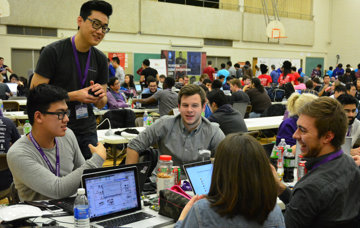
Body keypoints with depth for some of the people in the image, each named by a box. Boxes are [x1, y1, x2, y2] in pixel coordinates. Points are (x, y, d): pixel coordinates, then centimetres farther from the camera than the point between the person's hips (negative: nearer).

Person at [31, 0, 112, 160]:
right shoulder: (53, 52, -10)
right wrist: (74, 96, -20)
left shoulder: (100, 59, 6)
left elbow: (101, 105, 11)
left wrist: (99, 97, -13)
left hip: (87, 130, 5)